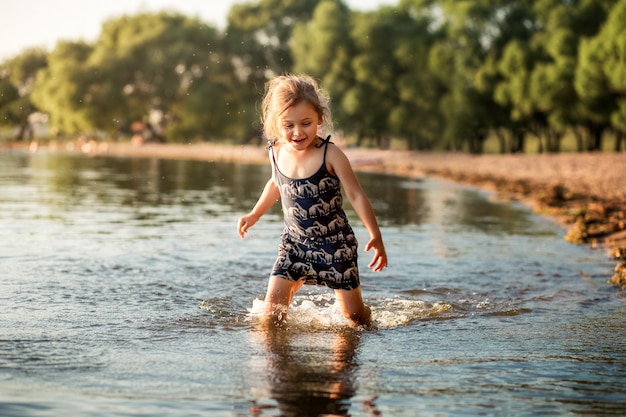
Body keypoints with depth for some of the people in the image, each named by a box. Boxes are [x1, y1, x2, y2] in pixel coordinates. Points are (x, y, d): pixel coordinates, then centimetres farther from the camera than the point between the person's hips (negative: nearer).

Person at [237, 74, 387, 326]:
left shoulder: (330, 155, -18)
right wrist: (254, 215, 25)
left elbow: (356, 195, -14)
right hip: (295, 242, 3)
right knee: (273, 304, -11)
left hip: (335, 243, -3)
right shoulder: (277, 152, -5)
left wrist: (375, 235, -19)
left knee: (353, 315, 5)